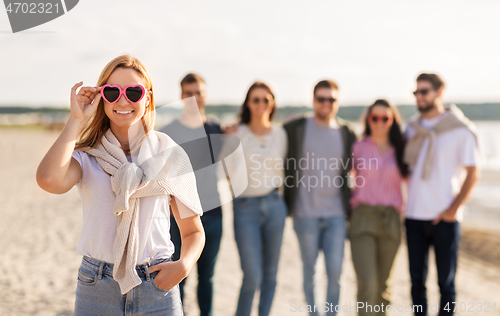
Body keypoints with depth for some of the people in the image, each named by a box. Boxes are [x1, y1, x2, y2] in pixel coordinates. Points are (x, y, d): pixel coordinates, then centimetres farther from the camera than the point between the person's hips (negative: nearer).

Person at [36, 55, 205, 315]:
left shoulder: (169, 155, 1)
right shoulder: (87, 155, -1)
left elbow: (193, 230, 7)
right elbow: (49, 180, -24)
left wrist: (183, 265, -14)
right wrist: (76, 119, -14)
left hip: (157, 284, 0)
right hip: (96, 285, 0)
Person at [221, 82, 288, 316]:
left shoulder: (279, 134, 5)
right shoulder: (236, 134, -5)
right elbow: (230, 175, -9)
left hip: (274, 206, 4)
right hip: (245, 209, -3)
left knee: (270, 274, 8)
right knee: (252, 277, -6)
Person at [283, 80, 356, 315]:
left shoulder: (346, 133, 6)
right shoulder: (295, 129, -1)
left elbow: (351, 169, 17)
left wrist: (350, 200, 11)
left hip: (336, 214, 2)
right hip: (305, 214, -1)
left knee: (335, 271, -2)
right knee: (310, 271, 7)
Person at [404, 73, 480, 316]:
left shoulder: (460, 129, -3)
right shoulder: (412, 128, 10)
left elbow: (472, 173, -5)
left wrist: (454, 208, -12)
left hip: (444, 217, -4)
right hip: (414, 215, 4)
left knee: (446, 282, 3)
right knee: (417, 280, 8)